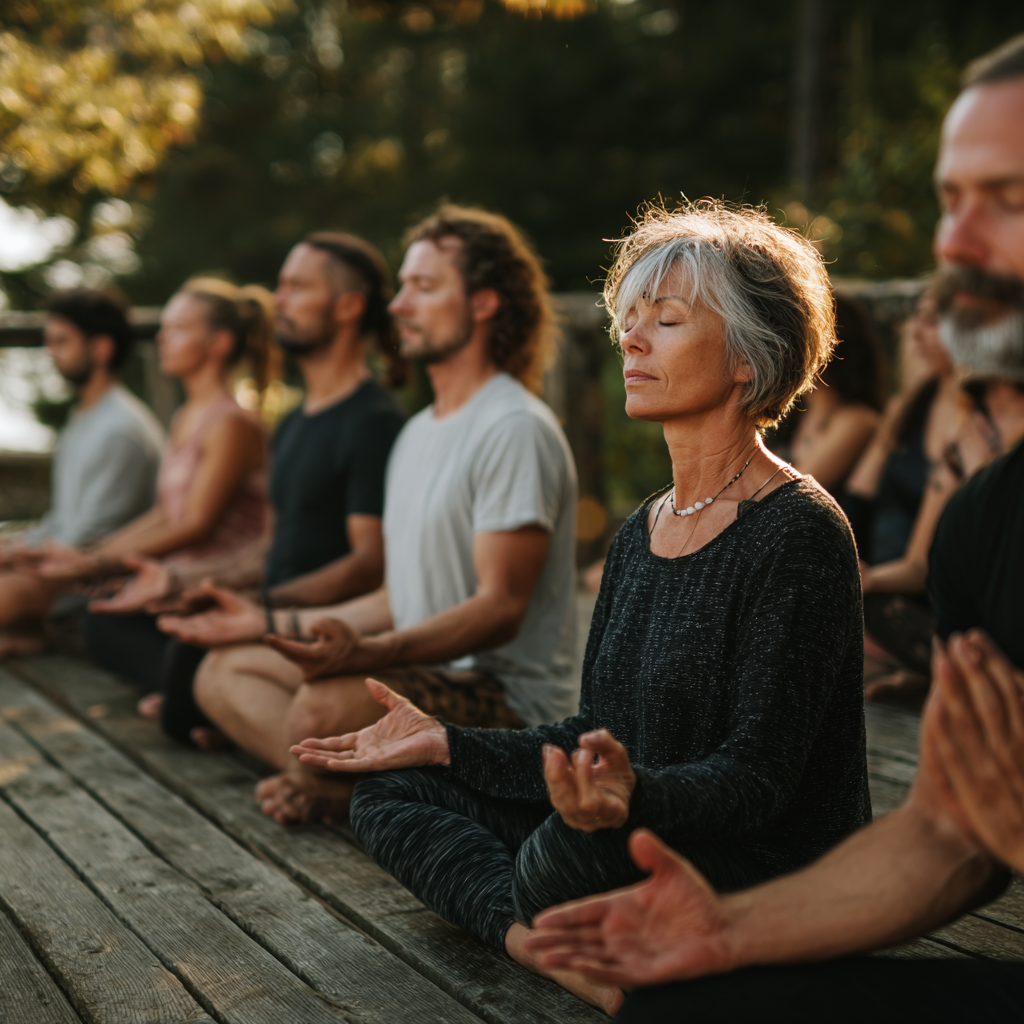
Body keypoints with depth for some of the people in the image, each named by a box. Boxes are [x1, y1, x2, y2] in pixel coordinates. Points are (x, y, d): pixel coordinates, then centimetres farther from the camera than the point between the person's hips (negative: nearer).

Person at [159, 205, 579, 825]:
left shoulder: (516, 429, -13)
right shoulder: (417, 433, 19)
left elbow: (500, 608, -21)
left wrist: (365, 652, -35)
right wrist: (270, 624, 19)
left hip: (508, 698, -10)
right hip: (426, 678, 10)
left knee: (328, 705, -35)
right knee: (224, 671, 7)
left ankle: (342, 794, -2)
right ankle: (359, 787, -13)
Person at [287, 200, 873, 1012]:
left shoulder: (798, 533, -15)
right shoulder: (641, 534, 11)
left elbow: (758, 778, -20)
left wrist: (634, 794, -40)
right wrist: (444, 743, 8)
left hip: (769, 879, -9)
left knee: (575, 849, -38)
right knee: (392, 797, 3)